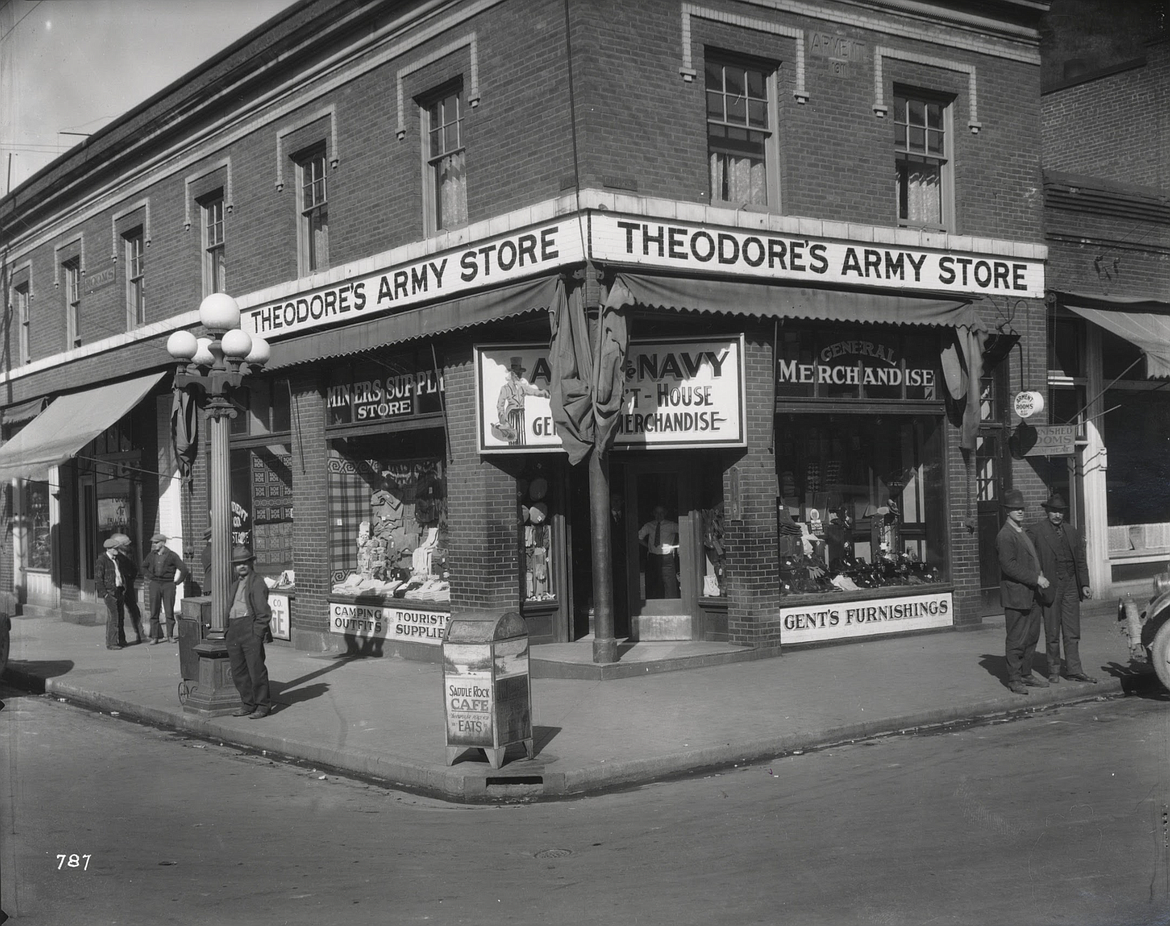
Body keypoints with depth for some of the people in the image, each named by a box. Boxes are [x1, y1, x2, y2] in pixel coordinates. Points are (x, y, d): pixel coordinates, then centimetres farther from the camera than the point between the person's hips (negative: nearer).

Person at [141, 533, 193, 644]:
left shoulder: (172, 555, -6)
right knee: (154, 611, -1)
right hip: (155, 585, 3)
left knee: (169, 611, 0)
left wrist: (179, 581, 2)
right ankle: (155, 636, 3)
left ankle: (170, 636, 10)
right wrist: (149, 577, 14)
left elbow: (183, 568, -3)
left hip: (168, 585, -3)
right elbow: (143, 567, 24)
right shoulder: (151, 555, 5)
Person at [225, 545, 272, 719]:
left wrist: (258, 633, -14)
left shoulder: (257, 583, -3)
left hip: (250, 628, -8)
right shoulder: (235, 585, 22)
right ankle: (248, 704, 18)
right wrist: (228, 630, 12)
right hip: (234, 630, 8)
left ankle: (263, 706, 2)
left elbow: (263, 611, -8)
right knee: (238, 671, 8)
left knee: (256, 669, -6)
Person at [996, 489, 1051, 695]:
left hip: (1031, 595, 9)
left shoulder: (1023, 532, 18)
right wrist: (1036, 578, -20)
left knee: (1031, 637, 14)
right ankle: (1014, 679, 4)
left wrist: (1039, 575, 10)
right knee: (1016, 639, -3)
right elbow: (1009, 566, -21)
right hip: (1016, 595, -9)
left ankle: (1026, 674, 24)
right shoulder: (1005, 536, -14)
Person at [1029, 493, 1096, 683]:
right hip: (1050, 587, -4)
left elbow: (1080, 559, 16)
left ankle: (1074, 670, 9)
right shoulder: (1035, 531, -3)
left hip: (1071, 585, 4)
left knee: (1073, 632, 4)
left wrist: (1085, 584, 9)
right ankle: (1053, 670, 14)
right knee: (1052, 633, 3)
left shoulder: (1071, 531, 13)